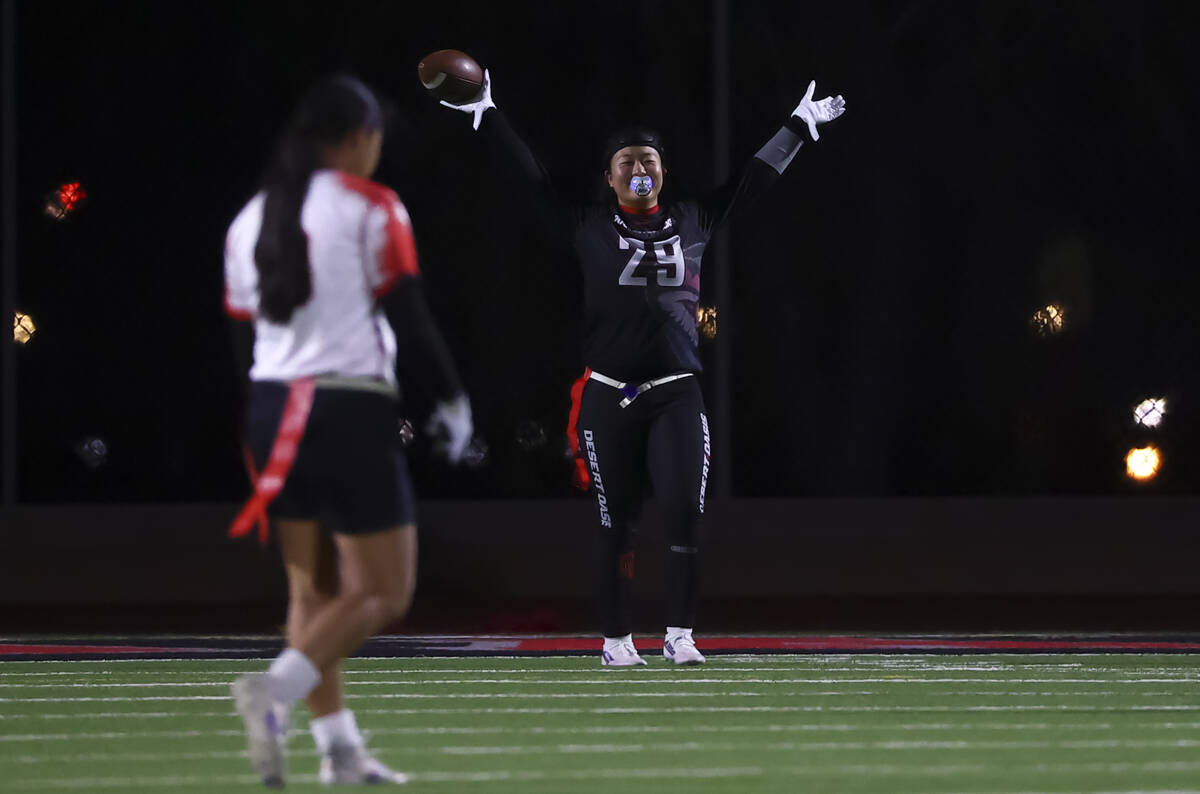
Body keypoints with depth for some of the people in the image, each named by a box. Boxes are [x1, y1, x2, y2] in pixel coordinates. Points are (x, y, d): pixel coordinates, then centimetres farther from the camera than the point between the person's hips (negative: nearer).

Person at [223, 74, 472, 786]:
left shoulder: (252, 219, 10)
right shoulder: (372, 208, -7)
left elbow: (245, 333, 14)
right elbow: (409, 320, -8)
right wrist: (452, 399, 5)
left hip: (273, 408, 6)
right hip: (352, 413, -6)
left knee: (314, 588, 13)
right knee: (384, 592, 0)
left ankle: (339, 746, 9)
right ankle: (276, 690, -20)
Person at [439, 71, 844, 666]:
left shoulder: (692, 221, 13)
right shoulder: (588, 226, 6)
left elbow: (751, 181, 21)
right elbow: (532, 177, 7)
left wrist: (800, 126, 25)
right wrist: (487, 116, 5)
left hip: (675, 394, 1)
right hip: (607, 395, -1)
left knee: (685, 514, -10)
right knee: (616, 523, 2)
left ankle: (679, 634, -2)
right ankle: (616, 638, 9)